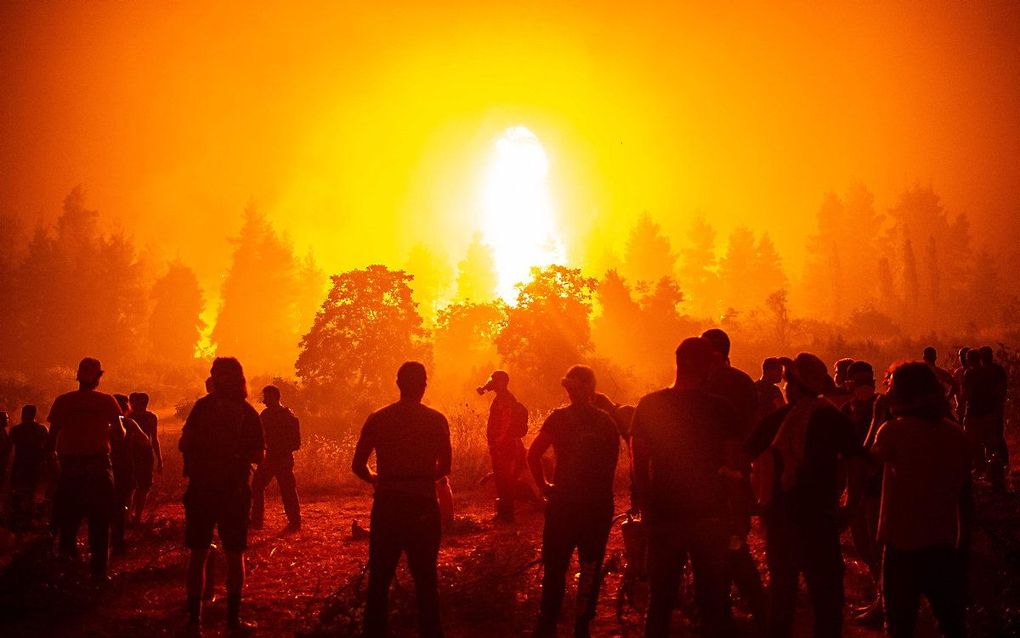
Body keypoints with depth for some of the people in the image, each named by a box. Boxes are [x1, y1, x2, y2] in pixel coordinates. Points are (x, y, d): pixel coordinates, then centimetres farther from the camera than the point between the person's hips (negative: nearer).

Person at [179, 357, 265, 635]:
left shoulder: (204, 406, -6)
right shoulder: (249, 412, -1)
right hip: (235, 490, 1)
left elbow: (183, 444, -10)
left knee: (198, 554, 7)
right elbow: (258, 456, 0)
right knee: (234, 555, 9)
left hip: (202, 488, -1)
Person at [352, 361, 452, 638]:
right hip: (423, 505, -1)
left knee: (379, 579, 11)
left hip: (387, 504, 1)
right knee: (425, 579, 7)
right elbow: (444, 467, 1)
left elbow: (358, 466, 0)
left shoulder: (378, 419, 0)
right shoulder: (436, 420, -3)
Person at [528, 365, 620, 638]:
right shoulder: (608, 422, 0)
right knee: (590, 567, 10)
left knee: (555, 567, 7)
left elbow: (533, 455, -10)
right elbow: (612, 465, 3)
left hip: (565, 503, -2)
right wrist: (601, 492, 12)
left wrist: (545, 486, -1)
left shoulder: (559, 418, -7)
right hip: (599, 504, 2)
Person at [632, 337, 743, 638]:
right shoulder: (722, 410, -8)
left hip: (663, 518, 1)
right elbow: (734, 467, -5)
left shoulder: (649, 406, -4)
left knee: (660, 602, 11)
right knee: (713, 603, 8)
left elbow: (639, 465, -2)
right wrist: (734, 514, 9)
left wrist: (647, 509, 8)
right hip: (711, 517, -1)